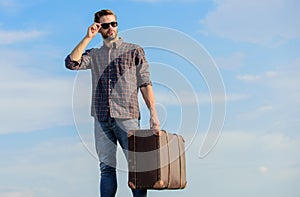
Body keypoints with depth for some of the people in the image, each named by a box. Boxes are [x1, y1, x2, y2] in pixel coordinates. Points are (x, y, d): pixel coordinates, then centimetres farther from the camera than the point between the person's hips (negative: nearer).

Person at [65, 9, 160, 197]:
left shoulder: (134, 50, 8)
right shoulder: (94, 54, 17)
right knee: (107, 168, 4)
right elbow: (71, 63, -1)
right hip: (101, 118, 3)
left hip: (127, 116, -3)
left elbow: (145, 84, 3)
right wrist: (88, 38, -1)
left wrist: (153, 113, -6)